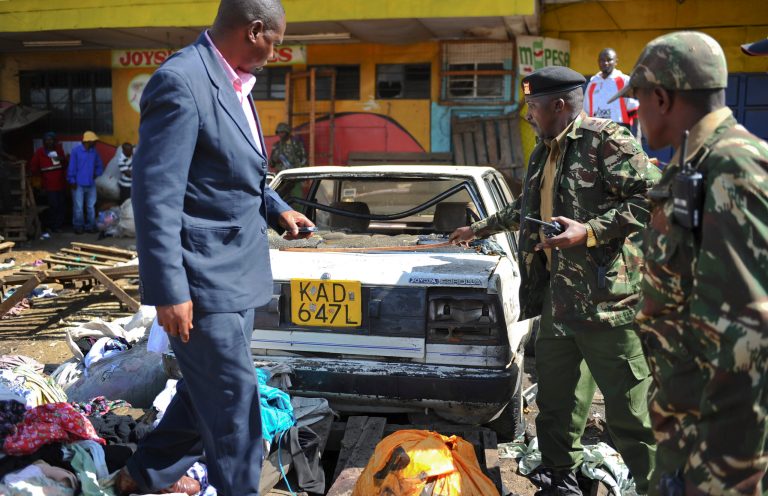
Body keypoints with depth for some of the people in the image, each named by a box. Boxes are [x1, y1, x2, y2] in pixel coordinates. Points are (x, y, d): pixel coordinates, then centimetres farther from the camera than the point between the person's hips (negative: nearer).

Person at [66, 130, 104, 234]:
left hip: (91, 184, 5)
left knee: (91, 207, 9)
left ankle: (90, 226, 18)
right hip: (79, 184, -5)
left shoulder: (94, 151, 5)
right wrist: (72, 181, -8)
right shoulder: (76, 151, -9)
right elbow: (71, 167, -8)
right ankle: (78, 227, 10)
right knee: (78, 207, 1)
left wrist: (96, 174, 4)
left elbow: (100, 165, 18)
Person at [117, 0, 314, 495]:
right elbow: (155, 194, -22)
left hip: (236, 272, 10)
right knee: (234, 402, 2)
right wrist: (169, 290, -22)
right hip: (205, 280, -10)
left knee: (211, 390, 22)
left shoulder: (232, 83, 9)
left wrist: (276, 208, 16)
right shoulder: (181, 81, -20)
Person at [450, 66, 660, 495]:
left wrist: (590, 231, -22)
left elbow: (650, 197, -17)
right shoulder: (545, 153, 18)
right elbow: (525, 210, 33)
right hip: (559, 297, 9)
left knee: (629, 408, -3)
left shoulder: (607, 141, -10)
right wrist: (480, 229, 41)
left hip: (606, 296, -9)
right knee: (555, 399, 16)